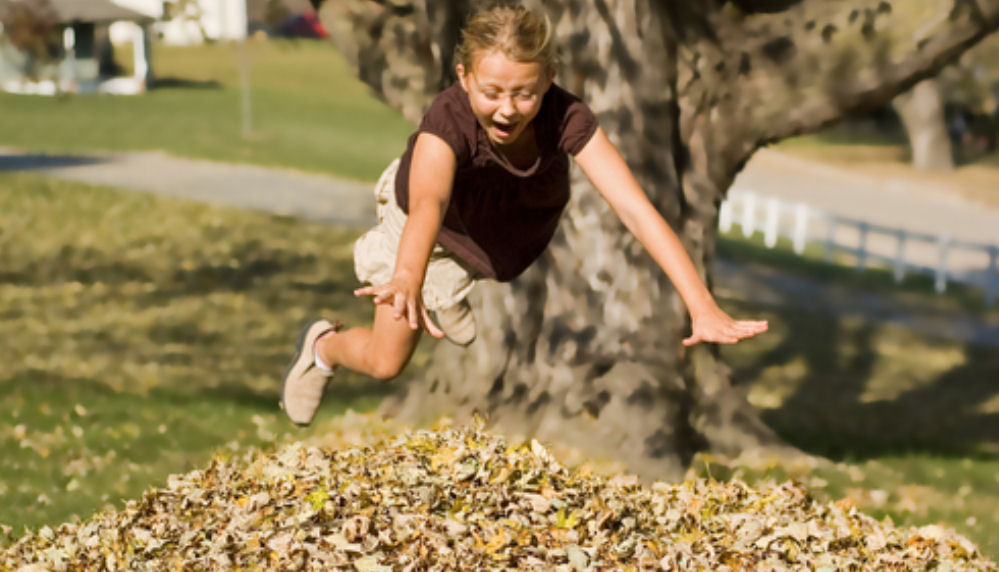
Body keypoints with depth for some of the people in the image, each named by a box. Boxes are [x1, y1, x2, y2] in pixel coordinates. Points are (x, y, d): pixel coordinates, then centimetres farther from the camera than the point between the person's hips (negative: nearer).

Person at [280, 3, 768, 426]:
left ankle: (451, 288, 46)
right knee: (384, 362, 6)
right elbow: (427, 203, -64)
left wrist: (702, 307, -58)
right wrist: (408, 278, -86)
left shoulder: (566, 119, -40)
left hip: (513, 226, 2)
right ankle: (322, 346, 41)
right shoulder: (449, 121, -45)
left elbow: (635, 208, -47)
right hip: (430, 228, -2)